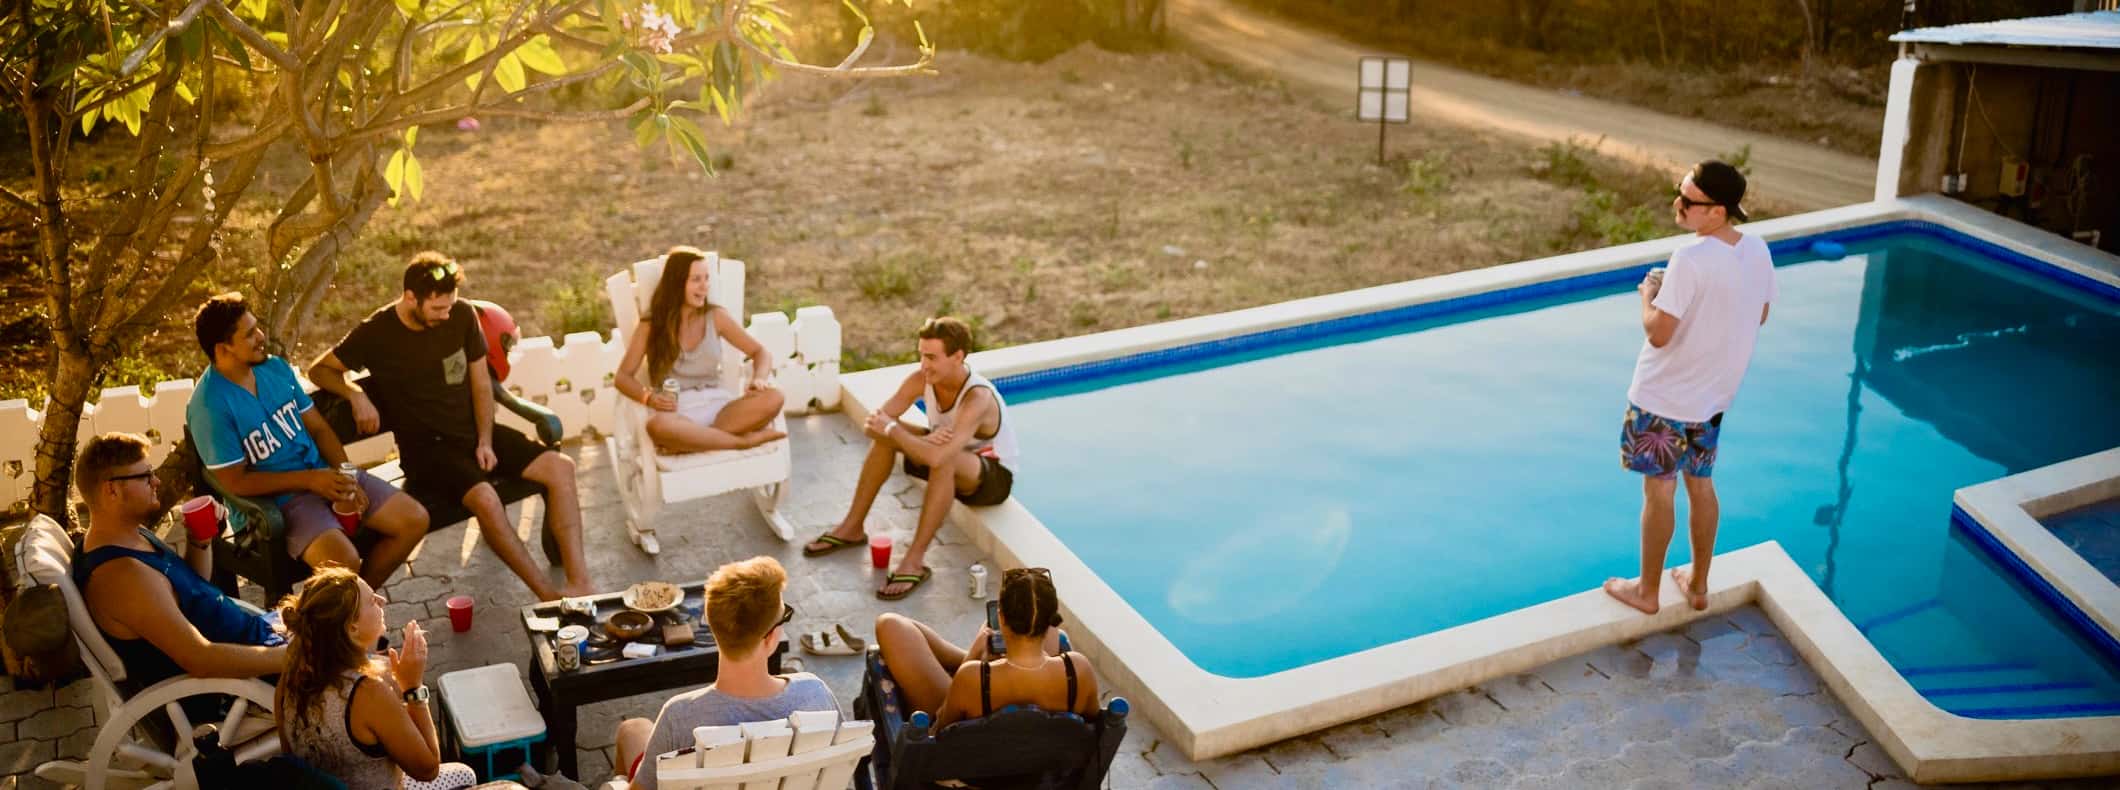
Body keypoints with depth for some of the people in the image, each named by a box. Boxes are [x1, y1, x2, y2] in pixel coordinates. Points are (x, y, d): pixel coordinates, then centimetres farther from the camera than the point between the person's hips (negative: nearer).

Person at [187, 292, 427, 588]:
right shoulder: (209, 406, -17)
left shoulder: (276, 367, 4)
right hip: (276, 498, -7)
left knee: (415, 520, -4)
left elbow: (319, 428, 9)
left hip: (324, 475, 7)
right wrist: (309, 480, -20)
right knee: (343, 560, -33)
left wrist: (346, 477, -6)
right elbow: (235, 482, -15)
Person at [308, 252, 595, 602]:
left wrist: (485, 441, -3)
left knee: (560, 467, -16)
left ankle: (579, 581, -22)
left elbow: (481, 382, 7)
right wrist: (355, 395, -17)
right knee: (485, 498, -34)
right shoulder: (377, 333, -9)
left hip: (474, 432, 5)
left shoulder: (462, 315, 0)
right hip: (426, 446, -5)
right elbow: (319, 370, 3)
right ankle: (547, 594, -25)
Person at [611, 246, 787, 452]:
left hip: (717, 407, 2)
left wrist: (759, 379, -12)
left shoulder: (716, 317, 9)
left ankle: (701, 439, -31)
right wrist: (649, 397, -19)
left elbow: (759, 352, 12)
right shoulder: (651, 326, 5)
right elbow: (622, 377, 3)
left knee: (773, 399, -26)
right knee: (658, 426, -41)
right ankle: (745, 440, -28)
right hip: (678, 413, -2)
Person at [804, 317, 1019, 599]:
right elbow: (872, 423, -18)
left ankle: (914, 562, -32)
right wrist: (920, 440, -34)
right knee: (887, 435, -11)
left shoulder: (978, 398, -35)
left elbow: (937, 457, -46)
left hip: (994, 476, -7)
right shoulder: (921, 379, -15)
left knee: (944, 459, -38)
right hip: (950, 467, 7)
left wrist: (892, 428, -32)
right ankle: (852, 528, 1)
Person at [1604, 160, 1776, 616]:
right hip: (1714, 395, 7)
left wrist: (1648, 294, -8)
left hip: (1665, 397, -7)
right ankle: (1698, 585, 33)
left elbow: (1658, 333, -26)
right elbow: (1760, 315, 12)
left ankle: (1647, 591, 22)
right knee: (1701, 485, 21)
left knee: (1658, 491, 8)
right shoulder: (1757, 251, -4)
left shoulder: (1691, 259, -28)